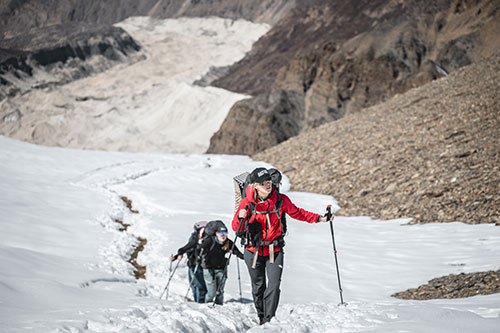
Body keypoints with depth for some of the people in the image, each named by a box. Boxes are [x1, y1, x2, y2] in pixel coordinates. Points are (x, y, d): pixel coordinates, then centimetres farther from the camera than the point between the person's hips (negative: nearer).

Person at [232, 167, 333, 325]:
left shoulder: (280, 200, -6)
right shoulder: (247, 202, -10)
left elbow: (297, 213, 9)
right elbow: (236, 228, -10)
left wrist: (319, 218, 2)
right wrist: (240, 218, -32)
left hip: (275, 250, 0)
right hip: (254, 251, 0)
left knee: (274, 285, -14)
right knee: (258, 287, 12)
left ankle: (269, 320, -9)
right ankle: (261, 317, 33)